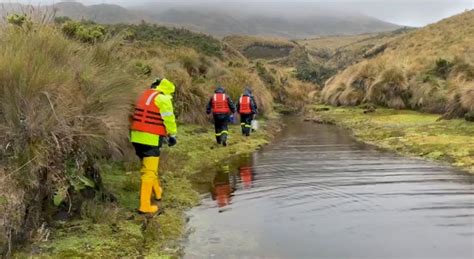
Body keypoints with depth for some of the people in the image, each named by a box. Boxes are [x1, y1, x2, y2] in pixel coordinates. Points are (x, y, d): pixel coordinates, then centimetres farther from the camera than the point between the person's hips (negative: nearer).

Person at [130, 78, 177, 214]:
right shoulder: (163, 99, -9)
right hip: (150, 139, -9)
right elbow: (169, 119, -11)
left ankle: (157, 192, 43)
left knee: (148, 167, 24)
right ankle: (145, 205, -5)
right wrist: (172, 135, 1)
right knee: (149, 171, -5)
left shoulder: (144, 95, 15)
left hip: (137, 137, 9)